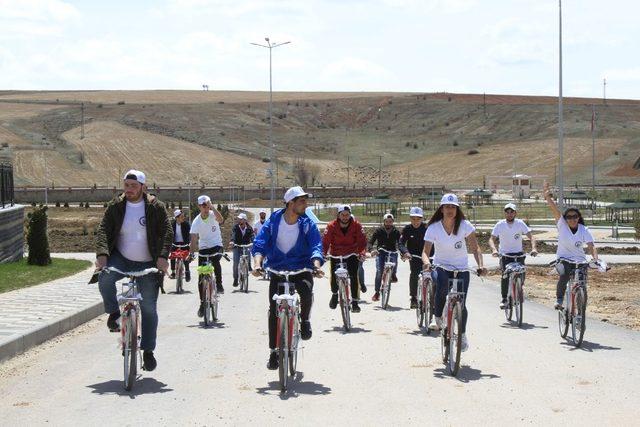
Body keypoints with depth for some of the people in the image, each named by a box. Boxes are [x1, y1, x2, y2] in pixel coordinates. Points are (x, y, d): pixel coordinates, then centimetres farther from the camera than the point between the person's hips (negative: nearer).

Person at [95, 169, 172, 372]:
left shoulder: (156, 207, -2)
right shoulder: (115, 206, 1)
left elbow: (167, 232, -9)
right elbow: (103, 230, -7)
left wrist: (163, 256, -25)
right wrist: (102, 253, -25)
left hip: (147, 265, -1)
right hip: (120, 259, 1)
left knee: (148, 308, -1)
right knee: (105, 279, -31)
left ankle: (148, 351, 11)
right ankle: (114, 313, -5)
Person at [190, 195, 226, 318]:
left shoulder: (213, 215, -12)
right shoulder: (196, 221, -10)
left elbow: (221, 220, -35)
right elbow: (194, 238, -14)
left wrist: (212, 207, -39)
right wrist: (191, 253, -26)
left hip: (216, 245, -2)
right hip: (203, 248, 2)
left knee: (215, 260, -36)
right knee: (201, 277, -1)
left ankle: (219, 284, -15)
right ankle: (202, 304, 11)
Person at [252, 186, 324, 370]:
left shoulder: (308, 224, -4)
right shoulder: (272, 222, -5)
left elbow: (316, 247, -13)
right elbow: (259, 244, -11)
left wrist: (316, 265, -33)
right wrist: (257, 263, -30)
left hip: (301, 269, -1)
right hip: (277, 270, 1)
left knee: (307, 292, -31)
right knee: (274, 310, -5)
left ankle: (304, 321, 0)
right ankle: (273, 351, 7)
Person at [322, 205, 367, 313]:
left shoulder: (356, 226, -9)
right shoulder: (331, 226, -10)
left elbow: (362, 240, -12)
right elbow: (325, 241, -13)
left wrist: (362, 253, -29)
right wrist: (323, 253, -29)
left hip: (352, 255, 0)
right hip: (336, 255, 1)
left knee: (354, 277, -14)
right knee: (334, 277, -3)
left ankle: (354, 302, -5)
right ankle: (334, 294, 31)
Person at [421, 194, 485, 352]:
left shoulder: (464, 225, -10)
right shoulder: (433, 228, -10)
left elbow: (475, 247, -11)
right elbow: (426, 251, -13)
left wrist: (480, 265, -28)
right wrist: (426, 261, -36)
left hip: (461, 268, 1)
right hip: (441, 266, -1)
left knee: (460, 304, -5)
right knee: (442, 285, -36)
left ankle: (463, 334, 23)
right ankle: (438, 319, -14)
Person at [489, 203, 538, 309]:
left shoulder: (520, 223, -6)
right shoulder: (500, 224, -7)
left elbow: (531, 237, -9)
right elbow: (492, 239, -10)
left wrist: (533, 248, -27)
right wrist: (494, 250, -30)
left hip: (518, 254, 1)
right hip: (505, 254, -1)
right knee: (505, 275, -20)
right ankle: (504, 299, -7)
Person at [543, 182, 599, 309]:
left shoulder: (584, 230, -6)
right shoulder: (562, 225, -7)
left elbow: (591, 246, -16)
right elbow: (554, 209, -19)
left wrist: (596, 259, -34)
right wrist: (547, 197, -33)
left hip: (579, 261, 2)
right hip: (563, 259, -2)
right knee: (564, 274, -32)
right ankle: (559, 300, -19)